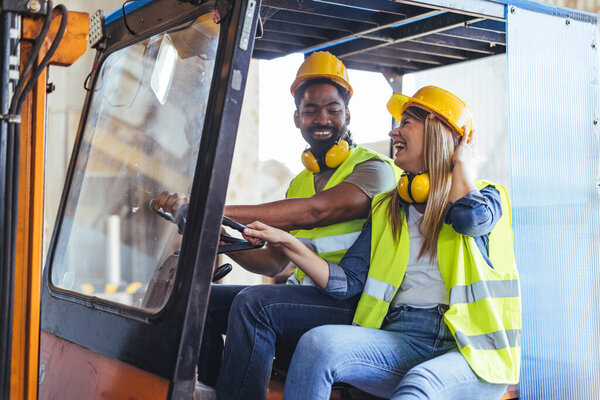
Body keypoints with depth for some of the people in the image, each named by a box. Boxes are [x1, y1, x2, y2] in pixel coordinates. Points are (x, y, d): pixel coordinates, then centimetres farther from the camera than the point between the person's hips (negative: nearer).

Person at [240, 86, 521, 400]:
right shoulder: (386, 209, 19)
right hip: (404, 341, 3)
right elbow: (347, 281, 9)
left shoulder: (485, 195, 11)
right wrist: (289, 244, -4)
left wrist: (460, 162, 3)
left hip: (473, 352, -3)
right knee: (318, 343, -25)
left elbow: (471, 218, -17)